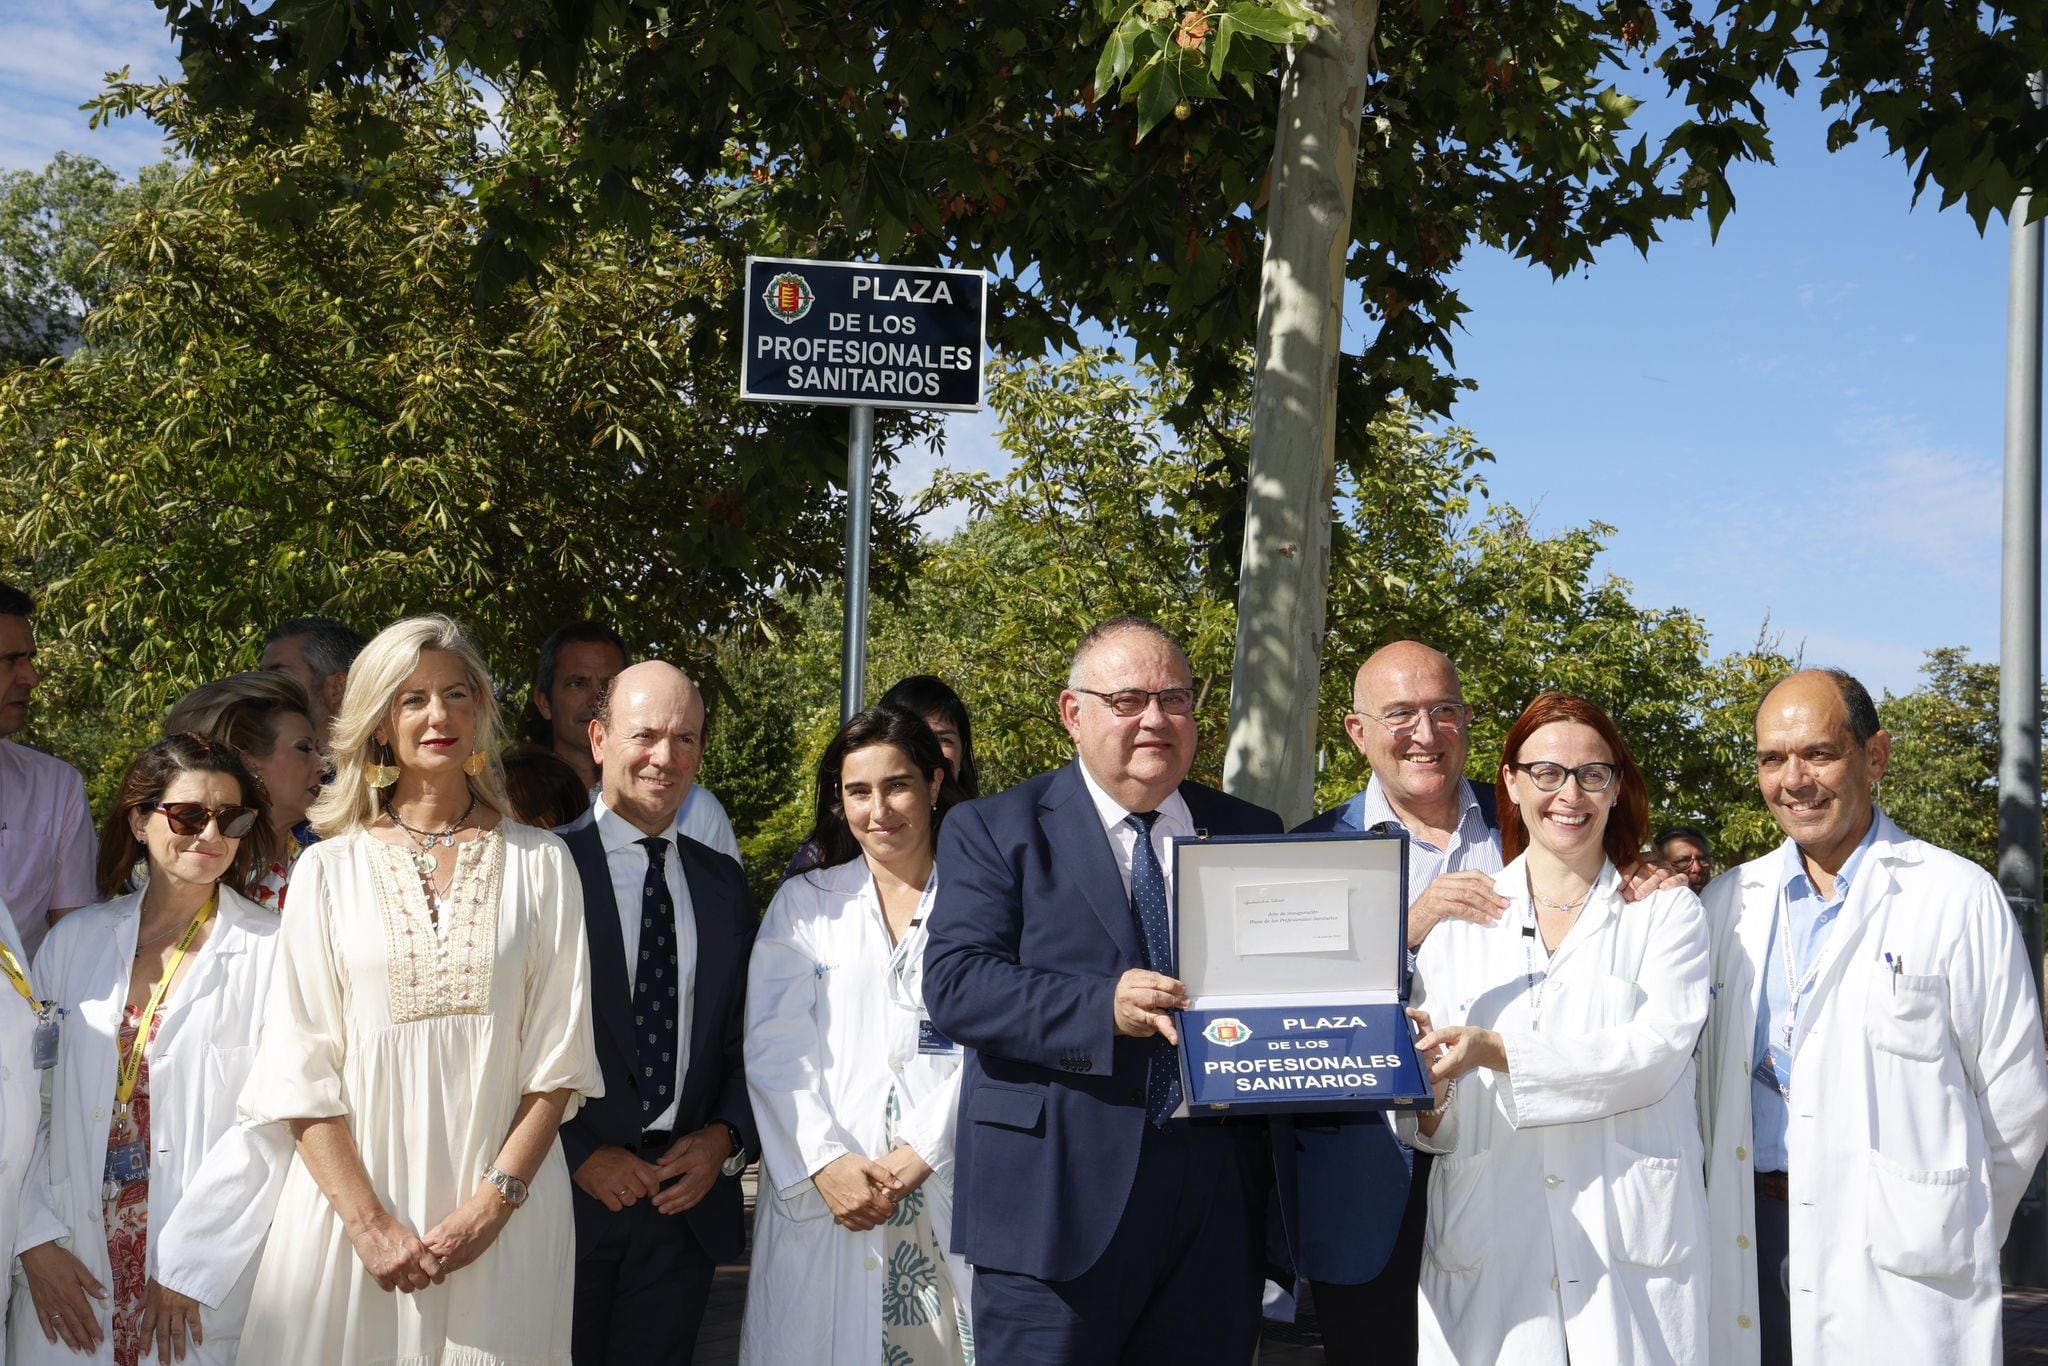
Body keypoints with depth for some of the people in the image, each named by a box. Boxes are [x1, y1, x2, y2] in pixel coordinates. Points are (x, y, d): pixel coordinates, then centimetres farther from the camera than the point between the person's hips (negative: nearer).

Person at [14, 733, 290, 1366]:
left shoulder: (271, 950, -5)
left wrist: (190, 1269, -13)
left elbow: (271, 1123, -10)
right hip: (68, 1270, 3)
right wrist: (36, 1239, -5)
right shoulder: (76, 939, 6)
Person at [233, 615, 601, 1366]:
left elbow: (559, 1051, 1)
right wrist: (369, 1222, -10)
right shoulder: (331, 867, 4)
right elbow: (302, 1064, -1)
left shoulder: (539, 862, 4)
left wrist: (494, 1201, -10)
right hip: (353, 1197, 0)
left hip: (501, 1210, 0)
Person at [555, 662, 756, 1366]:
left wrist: (724, 1138, -2)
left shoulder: (723, 882, 11)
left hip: (688, 1197, 4)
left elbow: (750, 1037, 12)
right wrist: (578, 1152, -12)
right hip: (567, 1190, -4)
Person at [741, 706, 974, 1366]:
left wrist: (916, 1156, -13)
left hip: (948, 1188, -1)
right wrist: (825, 1162, -11)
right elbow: (775, 1051, 2)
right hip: (819, 1190, 1)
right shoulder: (804, 903, 11)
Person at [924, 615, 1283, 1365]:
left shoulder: (1253, 834, 14)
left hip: (1219, 1205, 4)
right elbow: (954, 984, -9)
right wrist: (1105, 1007, -22)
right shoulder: (992, 830, 2)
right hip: (1056, 1203, -3)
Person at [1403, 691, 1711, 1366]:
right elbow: (1435, 1121, 6)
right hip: (1485, 1251, 1)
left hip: (1631, 1256, -1)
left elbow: (1656, 1053, -12)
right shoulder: (1461, 915, 8)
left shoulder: (1667, 912, 5)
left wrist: (1497, 1052, -22)